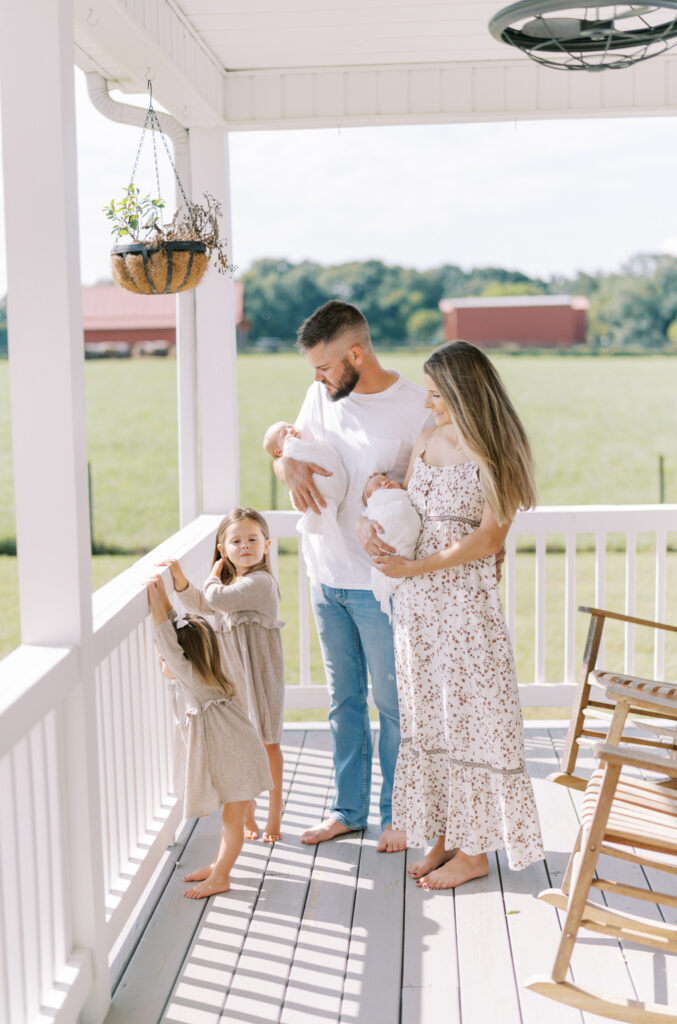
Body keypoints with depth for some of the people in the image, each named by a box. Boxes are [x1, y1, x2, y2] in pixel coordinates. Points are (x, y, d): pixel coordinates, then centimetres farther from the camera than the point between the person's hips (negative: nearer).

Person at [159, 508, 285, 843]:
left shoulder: (260, 581, -15)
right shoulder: (229, 583, 13)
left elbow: (218, 599, -23)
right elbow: (200, 604, 6)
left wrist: (214, 576, -3)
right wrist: (179, 577, -8)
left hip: (259, 671, -7)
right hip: (231, 673, 7)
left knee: (267, 741, 3)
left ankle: (274, 812, 16)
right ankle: (246, 812, 23)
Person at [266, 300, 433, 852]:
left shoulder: (415, 407, -14)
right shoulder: (323, 394, 3)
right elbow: (284, 451, 11)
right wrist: (291, 466, -13)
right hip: (327, 577, 6)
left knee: (391, 702, 6)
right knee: (344, 698, 16)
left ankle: (397, 812, 22)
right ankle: (349, 808, 29)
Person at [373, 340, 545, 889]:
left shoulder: (496, 454, -10)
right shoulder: (427, 442, 10)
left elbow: (488, 540, -15)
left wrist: (414, 567, -13)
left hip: (467, 600, -7)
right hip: (416, 601, 7)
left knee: (470, 717, 2)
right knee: (428, 716, 12)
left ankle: (474, 850, 14)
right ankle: (444, 835, 25)